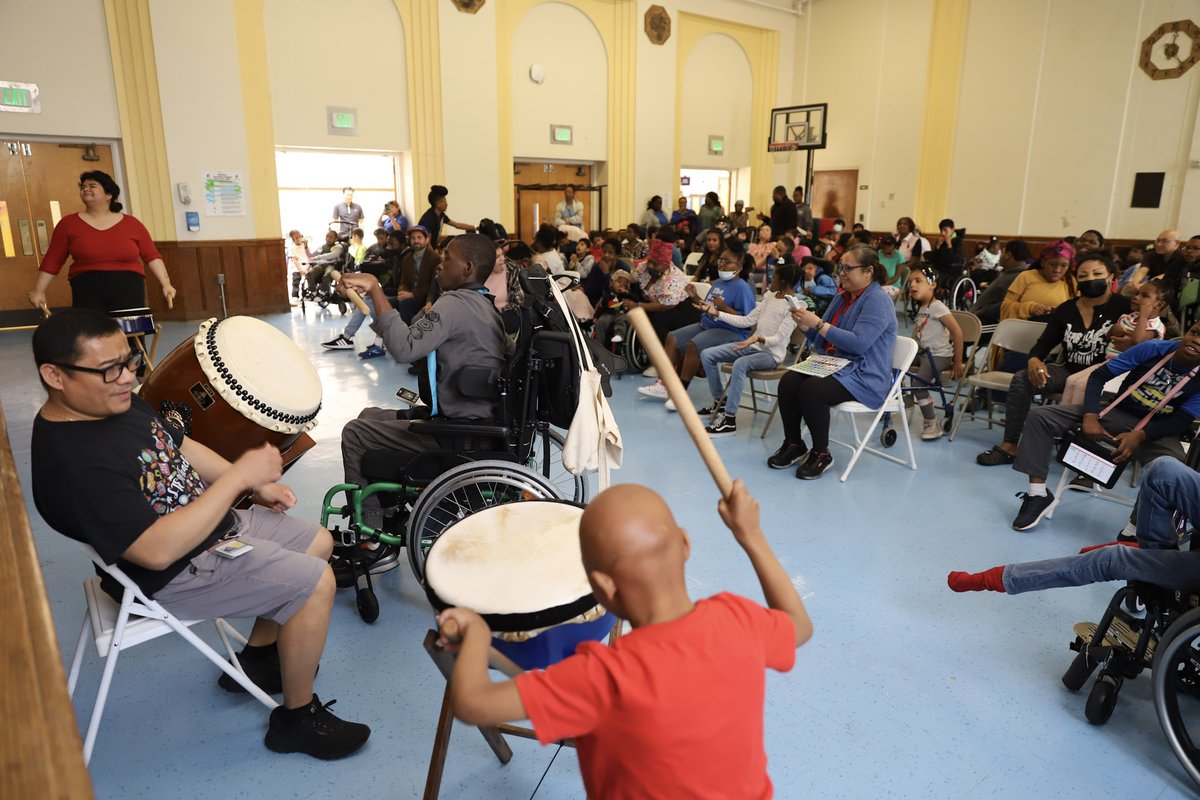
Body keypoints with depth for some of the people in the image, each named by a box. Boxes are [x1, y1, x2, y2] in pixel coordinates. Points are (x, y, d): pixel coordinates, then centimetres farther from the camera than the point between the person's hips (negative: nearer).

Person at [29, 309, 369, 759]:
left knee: (318, 543, 14)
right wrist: (239, 475, -32)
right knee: (315, 582, -16)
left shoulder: (119, 402, -2)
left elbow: (181, 447, 12)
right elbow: (158, 550, -35)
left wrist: (256, 484, 3)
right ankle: (297, 718, 4)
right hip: (174, 575, -10)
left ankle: (257, 659, 30)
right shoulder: (73, 466, -30)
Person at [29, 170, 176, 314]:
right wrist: (38, 291, 9)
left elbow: (151, 256, 5)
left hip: (129, 291, 0)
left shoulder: (131, 223, 6)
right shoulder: (68, 224, 7)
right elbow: (52, 261, 10)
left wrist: (165, 284, -5)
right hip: (88, 292, 0)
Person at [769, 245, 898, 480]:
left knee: (811, 390, -32)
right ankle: (794, 445, -4)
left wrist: (819, 324, -21)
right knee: (788, 381, -18)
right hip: (834, 365, 8)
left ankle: (821, 454, -12)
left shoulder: (878, 300, -10)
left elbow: (858, 343, -22)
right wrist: (806, 325, -1)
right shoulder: (842, 297, 16)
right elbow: (822, 340, 19)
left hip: (865, 376, -8)